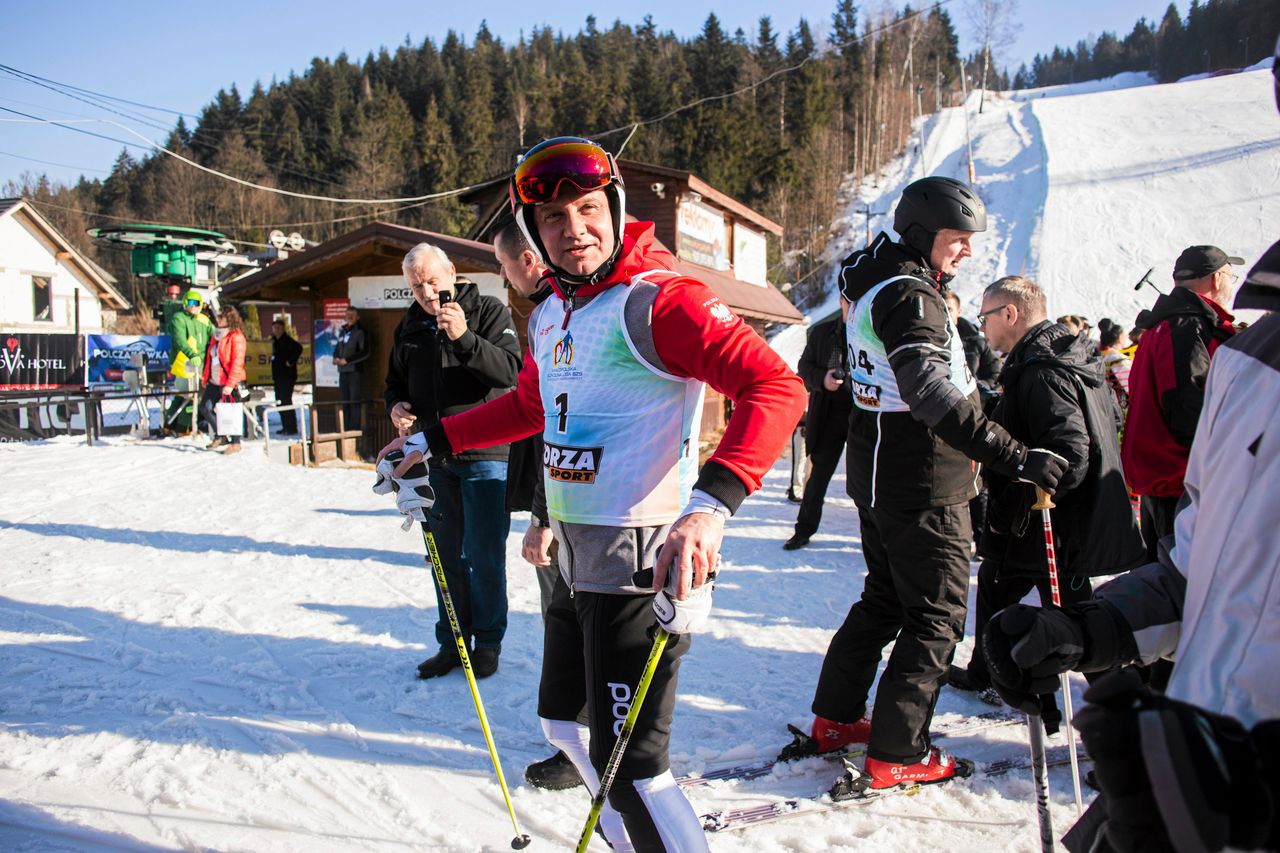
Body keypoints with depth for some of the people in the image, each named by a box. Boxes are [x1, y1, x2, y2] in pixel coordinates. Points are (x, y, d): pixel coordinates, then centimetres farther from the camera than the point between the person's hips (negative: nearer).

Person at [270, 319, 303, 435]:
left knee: (286, 401, -11)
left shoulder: (287, 340, -11)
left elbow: (299, 348, -28)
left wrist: (291, 362, -22)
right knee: (279, 402, 12)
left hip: (287, 376, -10)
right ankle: (286, 426, 19)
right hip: (278, 376, 10)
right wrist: (274, 376, 19)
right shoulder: (275, 341, 17)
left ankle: (291, 428, -8)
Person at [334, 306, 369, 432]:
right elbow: (337, 348, 25)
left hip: (355, 371, -7)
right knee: (344, 400, 9)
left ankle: (355, 428, -4)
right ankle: (346, 428, 15)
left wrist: (347, 360, -15)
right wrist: (336, 358, 2)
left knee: (355, 401, -6)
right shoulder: (342, 331, 16)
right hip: (343, 371, 7)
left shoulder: (360, 332, -4)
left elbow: (365, 352, -12)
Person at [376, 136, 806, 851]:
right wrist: (435, 440, 31)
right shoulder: (551, 315, 10)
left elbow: (778, 388, -28)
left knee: (629, 764, -6)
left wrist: (711, 502, -40)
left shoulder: (657, 299, -17)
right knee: (563, 720, 24)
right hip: (576, 561, 10)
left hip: (642, 565, -9)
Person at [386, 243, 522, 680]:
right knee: (446, 554, 13)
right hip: (434, 458, 5)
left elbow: (510, 369, -19)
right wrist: (395, 405, 0)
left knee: (484, 556, 0)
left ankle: (488, 643, 16)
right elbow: (395, 381, 23)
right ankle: (452, 643, 25)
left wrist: (464, 338, -32)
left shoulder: (489, 311, -5)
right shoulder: (409, 327, 11)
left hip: (485, 456, -5)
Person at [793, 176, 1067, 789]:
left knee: (885, 598, 21)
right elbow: (935, 396, -32)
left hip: (878, 477, 10)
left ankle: (835, 718, 30)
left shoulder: (878, 284, 12)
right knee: (937, 616, 1)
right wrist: (1017, 459, -33)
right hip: (922, 486, -10)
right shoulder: (909, 295, -20)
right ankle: (896, 753, 6)